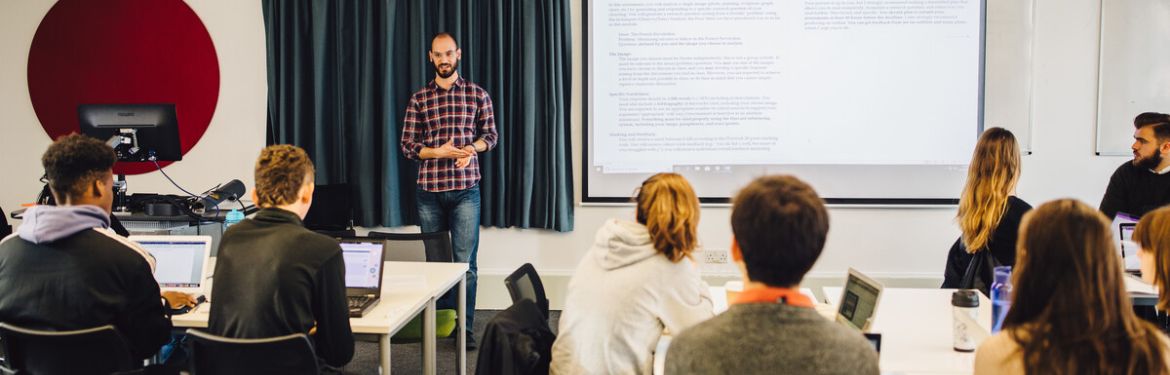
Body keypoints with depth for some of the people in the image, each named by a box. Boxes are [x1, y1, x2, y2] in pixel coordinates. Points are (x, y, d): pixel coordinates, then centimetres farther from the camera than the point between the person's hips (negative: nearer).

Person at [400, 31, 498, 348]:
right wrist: (438, 152, -13)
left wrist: (472, 148, -13)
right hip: (429, 190, 2)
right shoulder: (419, 99, 6)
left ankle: (465, 328, 1)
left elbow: (490, 134, 8)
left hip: (465, 189, -1)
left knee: (465, 262, -4)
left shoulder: (477, 94, 5)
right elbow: (407, 145, 4)